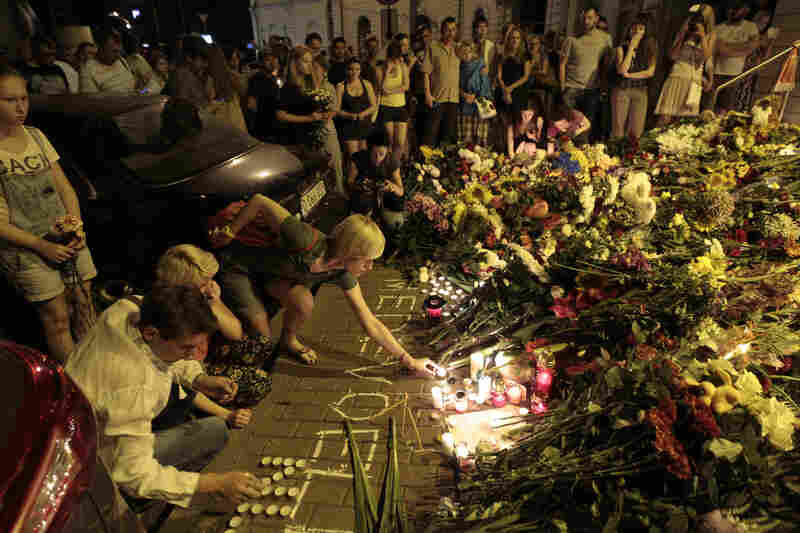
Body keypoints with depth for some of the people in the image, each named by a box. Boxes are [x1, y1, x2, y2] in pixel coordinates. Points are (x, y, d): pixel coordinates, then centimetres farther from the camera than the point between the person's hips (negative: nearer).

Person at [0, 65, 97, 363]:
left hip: (67, 238, 5)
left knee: (84, 306, 6)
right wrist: (41, 246, -16)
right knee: (57, 318, -2)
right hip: (25, 247, -5)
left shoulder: (35, 136, 9)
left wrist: (77, 227, -5)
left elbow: (64, 186, 10)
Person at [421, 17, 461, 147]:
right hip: (437, 97, -4)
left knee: (450, 133, 9)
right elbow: (426, 73, -4)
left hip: (454, 98, 4)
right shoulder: (432, 47, 0)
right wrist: (427, 94, -12)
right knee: (432, 131, -5)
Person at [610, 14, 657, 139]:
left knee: (636, 133, -2)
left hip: (641, 92, 2)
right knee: (618, 132, -5)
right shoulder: (622, 48, 2)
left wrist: (629, 75, -6)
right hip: (621, 90, -2)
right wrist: (631, 47, -8)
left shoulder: (648, 48, 9)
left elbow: (650, 72, 0)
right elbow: (622, 70, -12)